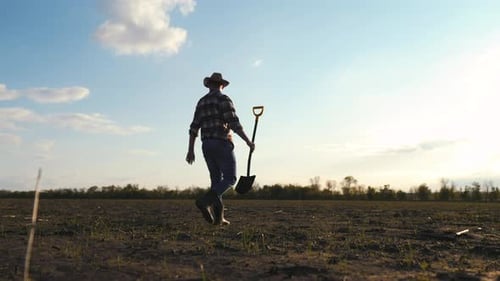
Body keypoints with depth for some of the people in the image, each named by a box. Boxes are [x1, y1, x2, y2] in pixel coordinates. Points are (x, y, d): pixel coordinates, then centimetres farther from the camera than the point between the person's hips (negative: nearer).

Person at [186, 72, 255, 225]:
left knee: (216, 180, 9)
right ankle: (204, 201, -21)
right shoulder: (224, 99, -6)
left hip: (207, 145, 7)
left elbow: (194, 127, 10)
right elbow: (234, 123, -17)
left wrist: (190, 150, 11)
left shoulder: (201, 102, 15)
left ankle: (218, 217, 2)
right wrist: (248, 141, -10)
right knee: (230, 179, -2)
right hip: (222, 144, -7)